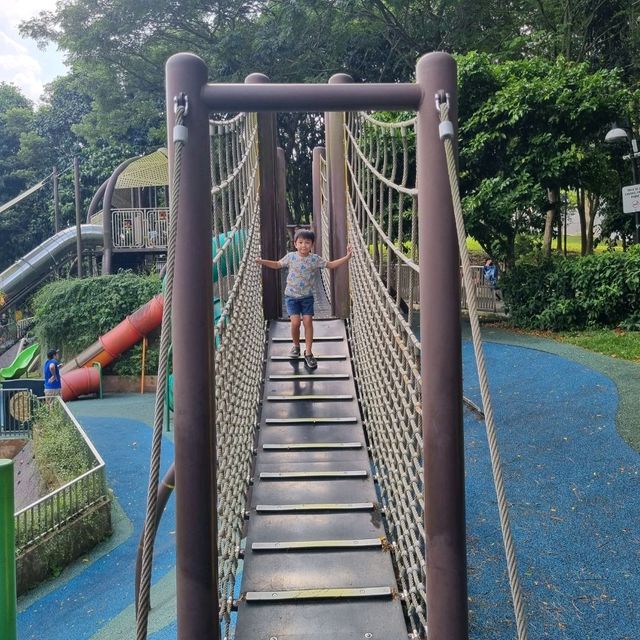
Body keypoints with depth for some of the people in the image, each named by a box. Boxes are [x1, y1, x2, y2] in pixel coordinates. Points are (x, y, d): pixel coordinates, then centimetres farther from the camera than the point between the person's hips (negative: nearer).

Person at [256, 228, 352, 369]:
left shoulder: (315, 259, -6)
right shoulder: (291, 256, -5)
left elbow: (331, 264, -4)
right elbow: (277, 264, 10)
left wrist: (347, 257, -14)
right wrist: (262, 262, 0)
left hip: (307, 296, 0)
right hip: (291, 295, 0)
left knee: (308, 322, -5)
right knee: (295, 322, -10)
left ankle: (308, 352, 6)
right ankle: (296, 346, 18)